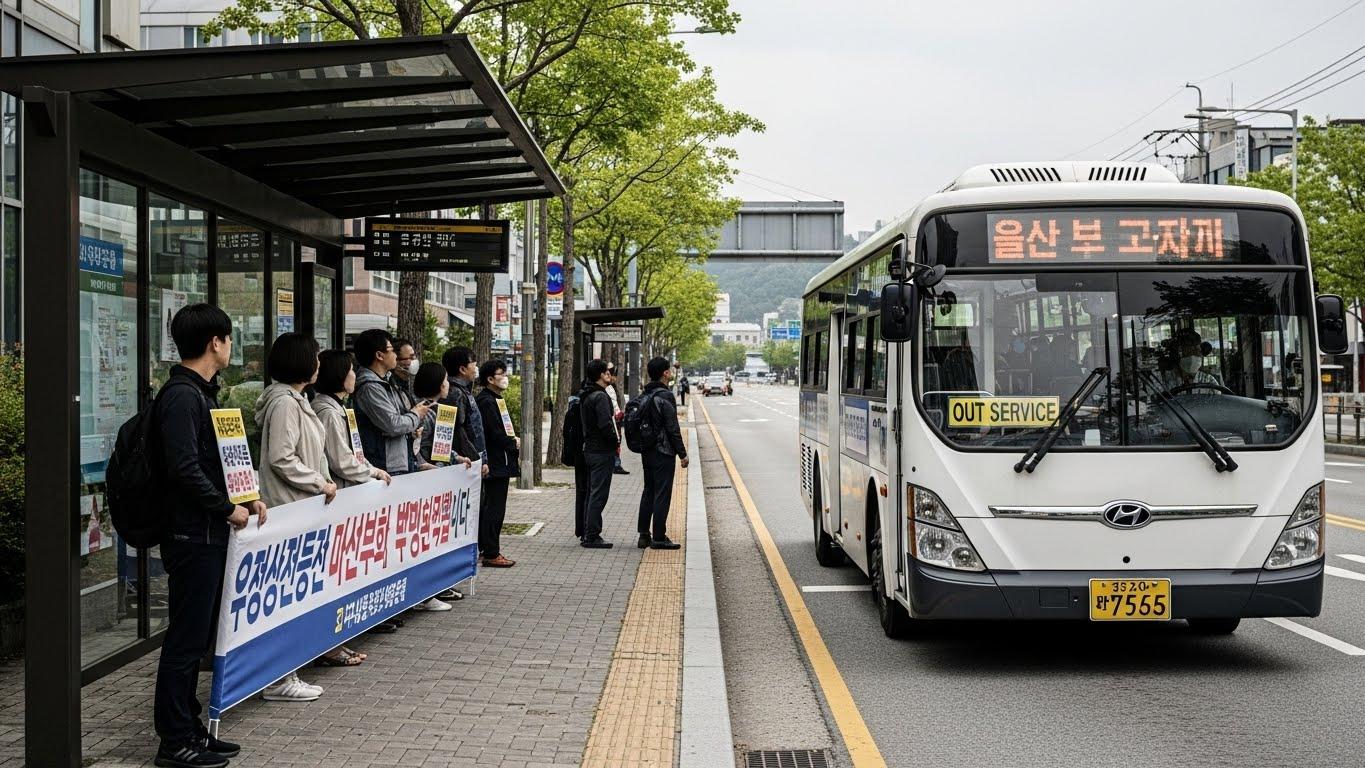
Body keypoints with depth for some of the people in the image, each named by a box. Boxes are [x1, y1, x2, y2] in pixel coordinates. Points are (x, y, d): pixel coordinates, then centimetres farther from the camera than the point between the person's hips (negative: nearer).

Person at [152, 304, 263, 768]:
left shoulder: (200, 393, 16)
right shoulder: (182, 396, -16)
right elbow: (184, 469, -23)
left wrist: (244, 498, 10)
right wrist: (228, 510, -14)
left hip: (208, 535, 10)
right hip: (192, 536, -10)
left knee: (197, 637, 15)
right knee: (186, 638, -3)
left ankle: (189, 729, 23)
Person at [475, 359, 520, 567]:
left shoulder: (494, 399, 17)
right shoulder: (487, 401, -16)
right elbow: (495, 433, -22)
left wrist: (512, 440, 4)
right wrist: (514, 443, -8)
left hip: (496, 463, 11)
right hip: (497, 462, -11)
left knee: (489, 505, 16)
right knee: (495, 507, -8)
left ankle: (484, 547, 24)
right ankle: (491, 554, -5)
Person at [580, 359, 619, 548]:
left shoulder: (586, 396, 13)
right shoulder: (600, 397, -17)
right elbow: (605, 425, -23)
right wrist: (616, 442, -10)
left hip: (589, 449, 10)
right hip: (602, 451, -10)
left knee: (591, 493, 15)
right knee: (599, 494, -6)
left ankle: (587, 534, 20)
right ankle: (592, 536, -5)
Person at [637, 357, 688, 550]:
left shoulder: (644, 395, 9)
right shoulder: (665, 397, -16)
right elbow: (673, 429, -17)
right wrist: (682, 454, -11)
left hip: (646, 452, 8)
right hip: (663, 453, -8)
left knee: (648, 492, 15)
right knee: (662, 494, -4)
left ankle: (644, 534, 16)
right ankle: (658, 538, -2)